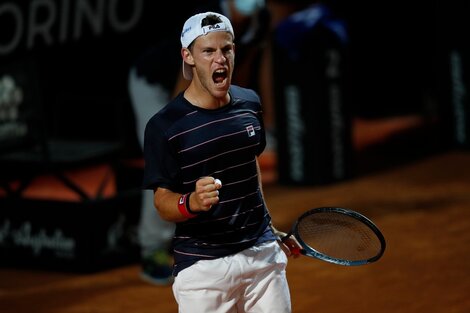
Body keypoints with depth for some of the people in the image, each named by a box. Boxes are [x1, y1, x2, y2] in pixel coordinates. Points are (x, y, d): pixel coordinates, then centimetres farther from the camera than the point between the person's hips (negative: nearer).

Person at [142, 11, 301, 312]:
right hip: (202, 264, -4)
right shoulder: (164, 125, -11)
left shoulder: (250, 103, 5)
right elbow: (163, 201, -9)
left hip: (263, 252, 5)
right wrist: (191, 203, -30)